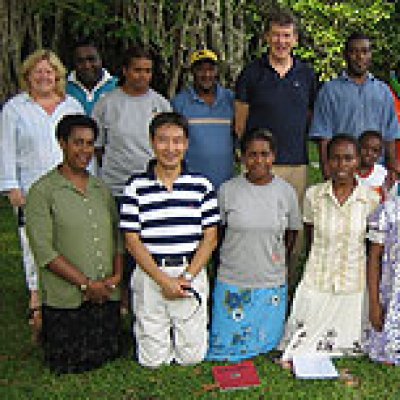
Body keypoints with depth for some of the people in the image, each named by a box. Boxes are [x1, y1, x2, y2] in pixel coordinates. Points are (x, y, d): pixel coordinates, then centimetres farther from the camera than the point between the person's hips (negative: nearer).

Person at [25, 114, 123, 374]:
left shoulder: (102, 189, 11)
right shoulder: (43, 191, -8)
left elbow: (118, 235, 12)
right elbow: (44, 250, -13)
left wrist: (117, 275, -5)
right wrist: (86, 284, -15)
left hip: (107, 296, 5)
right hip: (66, 301, -5)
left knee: (108, 357, 13)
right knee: (68, 367, 4)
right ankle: (43, 330, 31)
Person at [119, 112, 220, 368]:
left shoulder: (201, 185, 2)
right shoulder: (136, 186, -1)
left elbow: (210, 238, 1)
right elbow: (132, 240, -4)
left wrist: (187, 276, -11)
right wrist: (164, 280, -11)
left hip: (192, 273, 1)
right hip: (150, 275, -1)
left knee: (192, 357, 7)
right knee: (152, 360, 7)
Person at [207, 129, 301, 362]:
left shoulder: (286, 191, -3)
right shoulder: (228, 190, -7)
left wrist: (279, 261, 9)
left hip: (272, 283, 1)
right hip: (232, 281, -1)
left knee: (267, 342, 7)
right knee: (224, 347, 2)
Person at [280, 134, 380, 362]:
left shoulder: (371, 199, -7)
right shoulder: (313, 195, -7)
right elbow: (310, 239, 5)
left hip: (354, 287, 0)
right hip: (316, 285, 0)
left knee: (348, 347, 12)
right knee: (303, 346, 5)